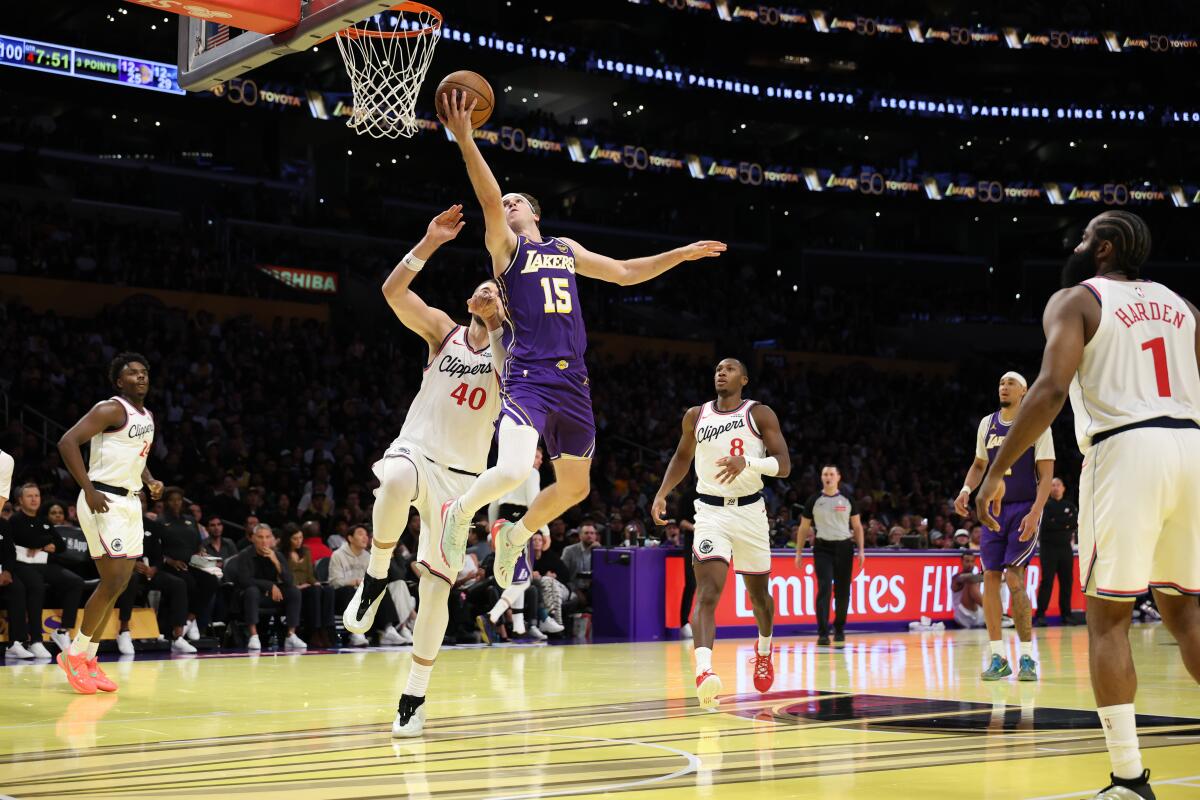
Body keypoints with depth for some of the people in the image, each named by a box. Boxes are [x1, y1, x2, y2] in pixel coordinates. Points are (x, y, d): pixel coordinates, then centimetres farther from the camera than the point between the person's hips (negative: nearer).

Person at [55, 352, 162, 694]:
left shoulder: (148, 416, 15)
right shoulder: (111, 409, -12)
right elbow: (67, 442, -20)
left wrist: (150, 481, 10)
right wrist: (89, 490, -24)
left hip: (131, 502, 9)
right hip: (105, 503, -9)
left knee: (119, 585, 9)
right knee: (113, 583, -12)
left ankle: (89, 659, 18)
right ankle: (74, 654, 1)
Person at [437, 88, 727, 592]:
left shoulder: (565, 249, 22)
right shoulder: (504, 246, 5)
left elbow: (624, 273, 31)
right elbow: (488, 200, -12)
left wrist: (680, 255, 27)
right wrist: (463, 138, -23)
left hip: (573, 382, 6)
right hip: (529, 377, -6)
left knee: (575, 487, 13)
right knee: (513, 470, -26)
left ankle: (514, 535, 38)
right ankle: (460, 513, 4)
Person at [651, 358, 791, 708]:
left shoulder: (760, 414, -2)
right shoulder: (696, 416, 7)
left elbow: (784, 465, -9)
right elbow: (682, 457, 23)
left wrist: (747, 462, -27)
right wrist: (662, 493, 10)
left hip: (749, 510, 0)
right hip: (710, 511, 0)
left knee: (758, 593, 16)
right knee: (708, 591, -20)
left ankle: (764, 648, 47)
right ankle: (704, 671, -36)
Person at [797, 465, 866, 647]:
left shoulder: (847, 499, 5)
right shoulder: (814, 500, 3)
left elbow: (857, 526, 9)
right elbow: (804, 528, 8)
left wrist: (861, 550, 0)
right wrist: (799, 553, 5)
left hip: (844, 547, 1)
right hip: (823, 548, -1)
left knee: (842, 591, 6)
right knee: (824, 589, -12)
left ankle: (839, 630, 22)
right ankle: (823, 633, -15)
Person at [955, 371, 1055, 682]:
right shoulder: (987, 424, 9)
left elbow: (1046, 474, -9)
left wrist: (1035, 512, -21)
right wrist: (967, 489, 1)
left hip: (1025, 510, -5)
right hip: (994, 508, 5)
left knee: (1014, 578, -13)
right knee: (990, 578, -1)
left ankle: (1027, 657, -4)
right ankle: (998, 657, 5)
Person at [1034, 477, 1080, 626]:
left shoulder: (1070, 506, 13)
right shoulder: (1044, 505, 2)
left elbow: (1075, 524, -3)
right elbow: (1045, 524, -13)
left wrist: (1056, 522, -11)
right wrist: (1065, 524, -10)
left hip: (1066, 548, 4)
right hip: (1048, 547, -4)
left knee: (1067, 581, 4)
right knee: (1047, 581, -10)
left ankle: (1066, 614, 11)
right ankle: (1040, 615, -10)